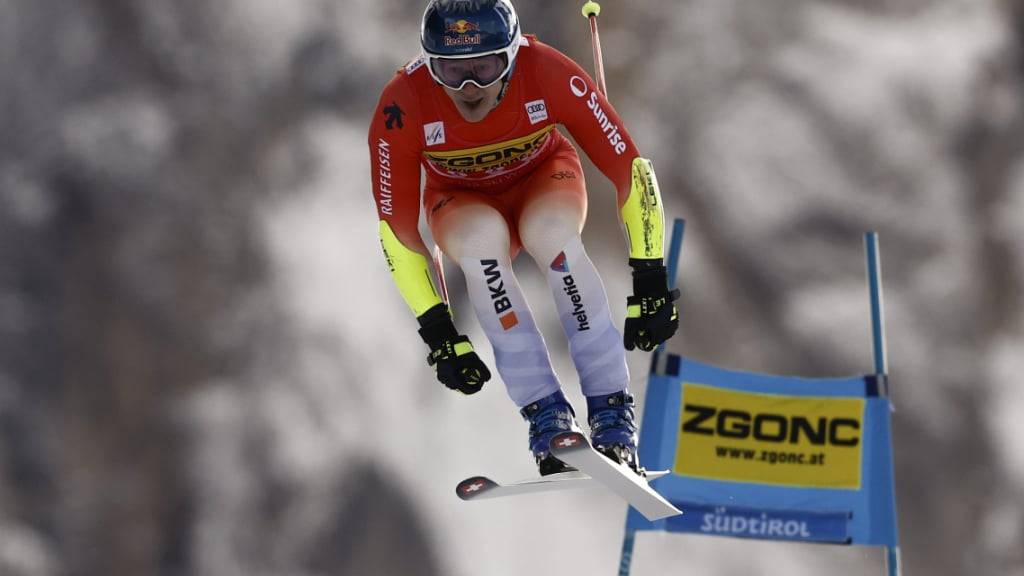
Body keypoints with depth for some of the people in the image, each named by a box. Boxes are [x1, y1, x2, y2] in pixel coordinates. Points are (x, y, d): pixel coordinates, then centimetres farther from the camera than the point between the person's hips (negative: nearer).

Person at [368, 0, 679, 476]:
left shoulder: (549, 74, -33)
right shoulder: (402, 108, -31)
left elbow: (628, 168, -24)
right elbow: (397, 231, -20)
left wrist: (651, 285, -26)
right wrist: (438, 334, -23)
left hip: (544, 177, 0)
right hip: (463, 201, 0)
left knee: (552, 233, -35)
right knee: (482, 239, -35)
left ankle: (612, 414, -27)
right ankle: (546, 416, -30)